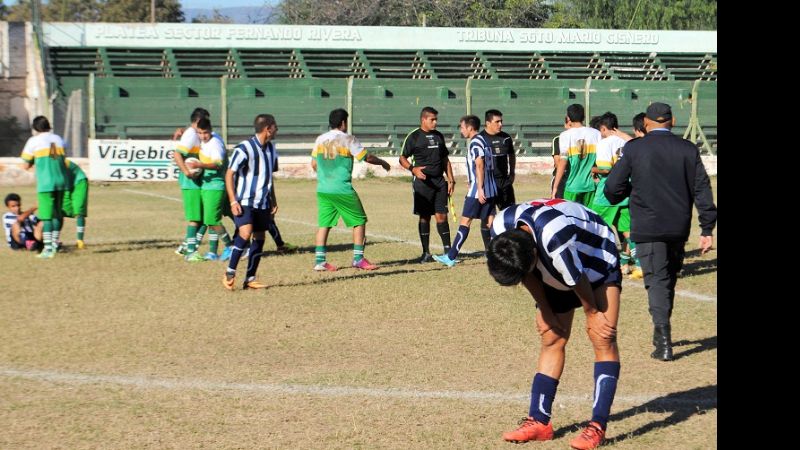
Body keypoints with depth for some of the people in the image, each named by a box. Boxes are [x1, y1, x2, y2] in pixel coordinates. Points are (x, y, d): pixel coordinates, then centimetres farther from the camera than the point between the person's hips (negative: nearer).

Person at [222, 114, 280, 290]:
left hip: (263, 203, 7)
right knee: (245, 233, -23)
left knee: (259, 238, 5)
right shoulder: (244, 148, -12)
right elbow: (229, 174, -10)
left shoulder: (271, 148, 11)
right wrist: (233, 201, -16)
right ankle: (230, 273, -13)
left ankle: (250, 279, 13)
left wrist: (273, 200, 20)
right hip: (244, 202, -7)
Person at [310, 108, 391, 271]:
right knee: (359, 221, 8)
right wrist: (383, 163, 13)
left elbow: (314, 164, 13)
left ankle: (319, 260, 3)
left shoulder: (320, 139, 7)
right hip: (342, 190, -5)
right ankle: (358, 259, 7)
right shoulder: (348, 139, -8)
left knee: (324, 224, 9)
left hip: (322, 189, 5)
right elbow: (367, 158, -4)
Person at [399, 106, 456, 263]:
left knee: (442, 215, 1)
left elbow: (445, 159, 20)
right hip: (422, 181, -4)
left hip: (439, 181, 4)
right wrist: (413, 169, -21)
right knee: (424, 217, 0)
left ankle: (447, 249, 5)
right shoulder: (413, 136, -1)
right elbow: (402, 158, -1)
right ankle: (426, 253, 6)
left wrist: (451, 180, 12)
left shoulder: (438, 136, 14)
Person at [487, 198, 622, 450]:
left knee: (602, 338, -16)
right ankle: (539, 422, 7)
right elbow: (528, 275, -5)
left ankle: (598, 427, -18)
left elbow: (578, 279, -26)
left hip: (599, 262, -6)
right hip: (555, 273, 6)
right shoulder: (500, 230, -22)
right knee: (551, 339, 3)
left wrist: (592, 313, -11)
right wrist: (544, 309, -2)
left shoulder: (555, 236, -44)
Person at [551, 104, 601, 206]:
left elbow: (562, 164, -11)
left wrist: (554, 187, -7)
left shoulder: (565, 135, -8)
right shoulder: (596, 134, 1)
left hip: (572, 187, -3)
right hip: (590, 186, 3)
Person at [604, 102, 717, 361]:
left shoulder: (633, 149, -6)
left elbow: (612, 189, -4)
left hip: (647, 228, -3)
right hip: (679, 228, 3)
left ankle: (663, 342, -13)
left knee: (657, 280, -2)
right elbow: (702, 189, 0)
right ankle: (661, 333, 30)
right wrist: (707, 229, 3)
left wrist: (628, 190, 19)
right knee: (669, 278, 18)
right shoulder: (688, 149, 1)